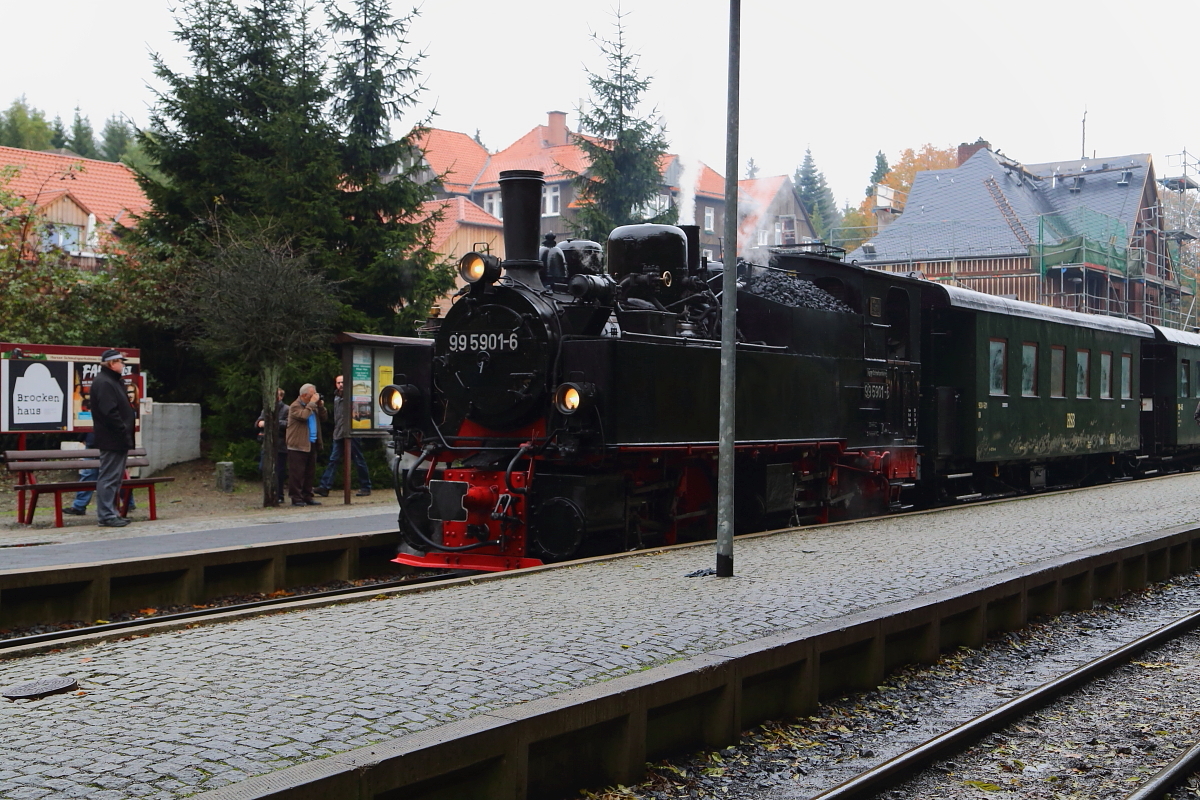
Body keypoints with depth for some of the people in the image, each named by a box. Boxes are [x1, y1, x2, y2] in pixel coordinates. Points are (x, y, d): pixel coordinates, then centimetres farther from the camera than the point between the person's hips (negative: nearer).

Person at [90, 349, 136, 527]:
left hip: (117, 440, 11)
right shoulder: (104, 383, -14)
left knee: (114, 477, 14)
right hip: (111, 439, -11)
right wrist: (124, 432, -19)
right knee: (109, 477, -8)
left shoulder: (113, 381, 20)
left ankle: (110, 512, 20)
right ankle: (107, 515, -5)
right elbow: (109, 412, -22)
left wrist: (126, 434, 16)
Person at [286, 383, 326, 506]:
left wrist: (320, 405, 4)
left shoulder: (312, 406, 18)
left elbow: (323, 418, 16)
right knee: (297, 473, -6)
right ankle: (296, 498, -3)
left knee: (310, 473, 10)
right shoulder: (295, 406, -7)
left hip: (311, 445, 8)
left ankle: (307, 497, 15)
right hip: (298, 445, -8)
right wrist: (312, 403, -16)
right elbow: (303, 415, -25)